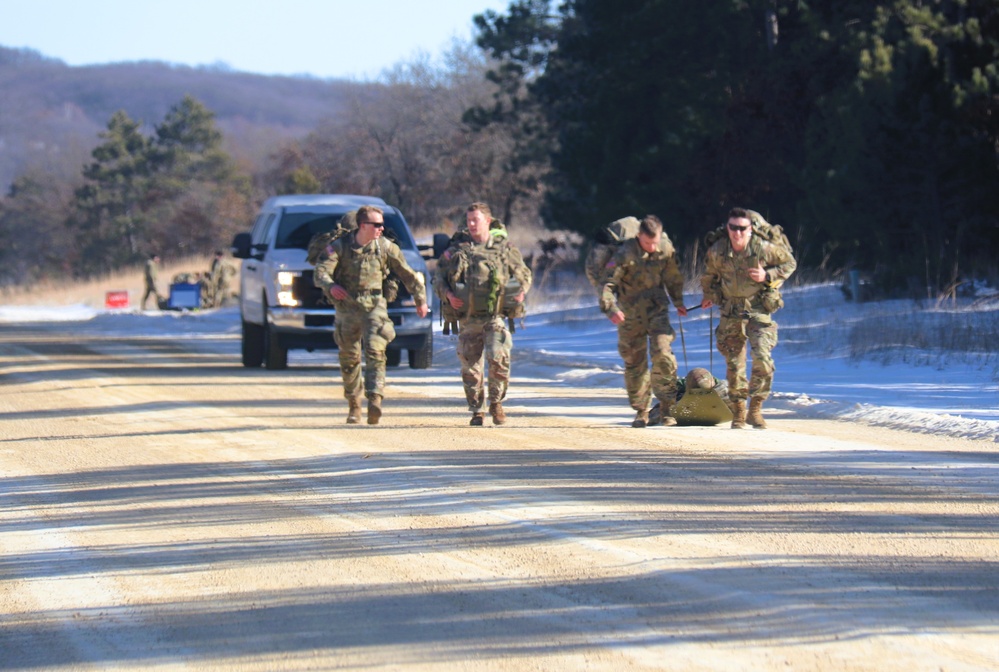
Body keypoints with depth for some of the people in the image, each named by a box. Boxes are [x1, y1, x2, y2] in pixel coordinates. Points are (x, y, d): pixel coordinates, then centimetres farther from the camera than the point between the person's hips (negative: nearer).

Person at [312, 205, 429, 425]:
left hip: (374, 307, -1)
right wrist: (330, 286, -34)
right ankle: (353, 405, 23)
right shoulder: (339, 247, -4)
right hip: (347, 307, 1)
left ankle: (375, 400, -29)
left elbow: (408, 274, 10)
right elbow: (320, 272, -13)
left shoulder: (385, 247, 0)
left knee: (375, 351, -19)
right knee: (349, 358, 8)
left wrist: (420, 299, 13)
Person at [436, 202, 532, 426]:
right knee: (470, 367, 3)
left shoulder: (505, 248, 7)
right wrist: (448, 295, -6)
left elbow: (524, 274, 18)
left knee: (499, 358, -18)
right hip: (468, 320, 2)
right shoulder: (458, 250, 7)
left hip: (496, 317, -2)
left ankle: (496, 402, 2)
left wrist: (521, 292, -1)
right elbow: (439, 277, 13)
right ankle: (476, 411, 17)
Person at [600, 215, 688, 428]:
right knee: (634, 362, 3)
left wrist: (678, 302, 23)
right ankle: (641, 410, 16)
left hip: (657, 309, 2)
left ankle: (667, 406, -7)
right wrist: (610, 308, -31)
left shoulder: (666, 248, -3)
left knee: (662, 353, -15)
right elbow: (607, 282, -18)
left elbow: (673, 276, 16)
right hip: (631, 312, -2)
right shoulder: (626, 254, -16)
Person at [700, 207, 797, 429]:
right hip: (731, 312, 2)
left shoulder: (763, 249, -15)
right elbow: (709, 274, 15)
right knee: (734, 365, 4)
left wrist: (767, 276, -13)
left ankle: (755, 409, -5)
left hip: (758, 310, -2)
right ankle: (738, 414, 16)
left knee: (762, 359, -17)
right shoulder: (716, 252, -8)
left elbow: (789, 263, 1)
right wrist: (710, 295, 22)